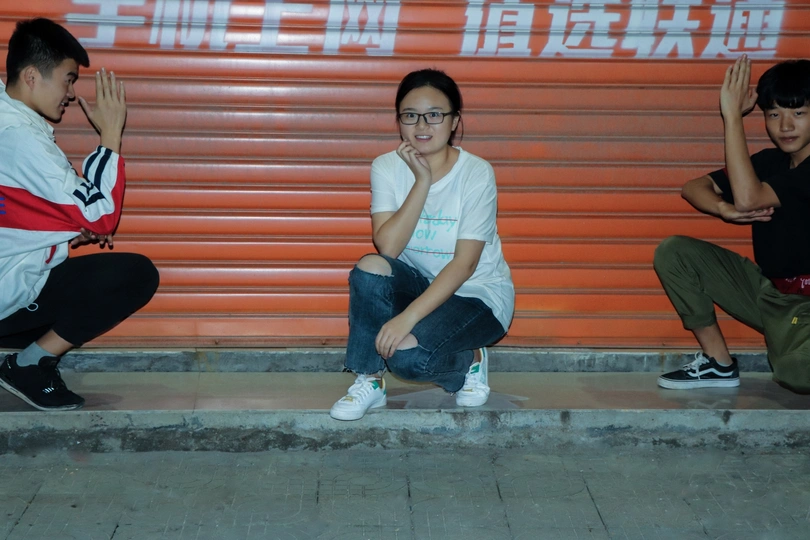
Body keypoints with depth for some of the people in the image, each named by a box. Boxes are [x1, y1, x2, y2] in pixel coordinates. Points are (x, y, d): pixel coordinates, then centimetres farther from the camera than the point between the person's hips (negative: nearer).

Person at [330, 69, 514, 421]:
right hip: (419, 285, 4)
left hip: (477, 295, -4)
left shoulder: (476, 174, -18)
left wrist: (408, 316, -32)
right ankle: (369, 380, -12)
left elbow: (464, 264, -23)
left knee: (407, 353, -29)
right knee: (369, 269, -28)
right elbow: (387, 247, -20)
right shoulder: (387, 168, -8)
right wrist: (422, 182, -26)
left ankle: (471, 361, 4)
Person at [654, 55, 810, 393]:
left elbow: (747, 198, -30)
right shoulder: (770, 161, 6)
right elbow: (693, 187, 5)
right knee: (673, 252, -5)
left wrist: (732, 116, -28)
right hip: (766, 292, 8)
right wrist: (723, 208, -18)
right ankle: (718, 363, 0)